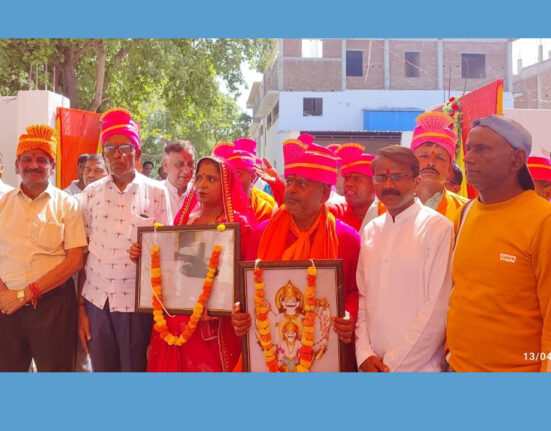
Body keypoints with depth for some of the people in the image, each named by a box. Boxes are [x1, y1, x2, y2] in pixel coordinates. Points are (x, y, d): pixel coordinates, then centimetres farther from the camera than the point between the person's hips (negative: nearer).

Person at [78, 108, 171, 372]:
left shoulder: (156, 193, -1)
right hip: (96, 300, 2)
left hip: (137, 302, -2)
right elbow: (82, 252, 7)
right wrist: (80, 305, 6)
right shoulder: (91, 193, 5)